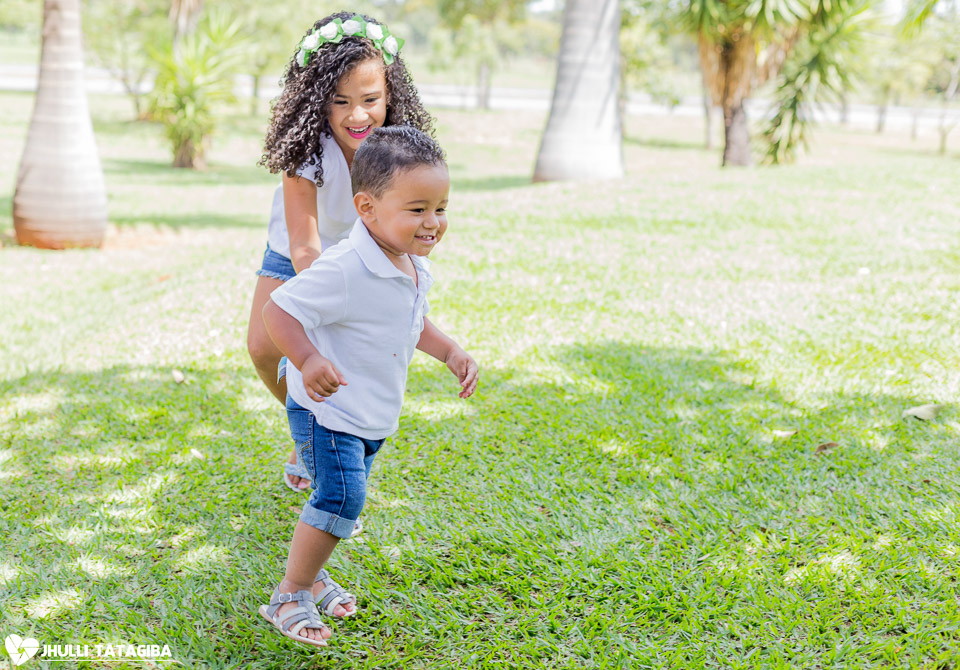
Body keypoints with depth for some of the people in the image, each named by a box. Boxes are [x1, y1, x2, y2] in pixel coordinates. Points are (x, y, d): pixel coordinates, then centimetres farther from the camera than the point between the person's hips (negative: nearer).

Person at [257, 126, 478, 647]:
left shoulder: (413, 268, 2)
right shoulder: (344, 270, -28)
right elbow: (278, 311, -28)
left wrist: (451, 352, 8)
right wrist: (308, 360, -42)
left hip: (372, 416, 9)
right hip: (326, 408, -9)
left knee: (347, 496, 19)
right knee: (341, 495, -18)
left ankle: (310, 573, 41)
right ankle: (290, 596, -3)